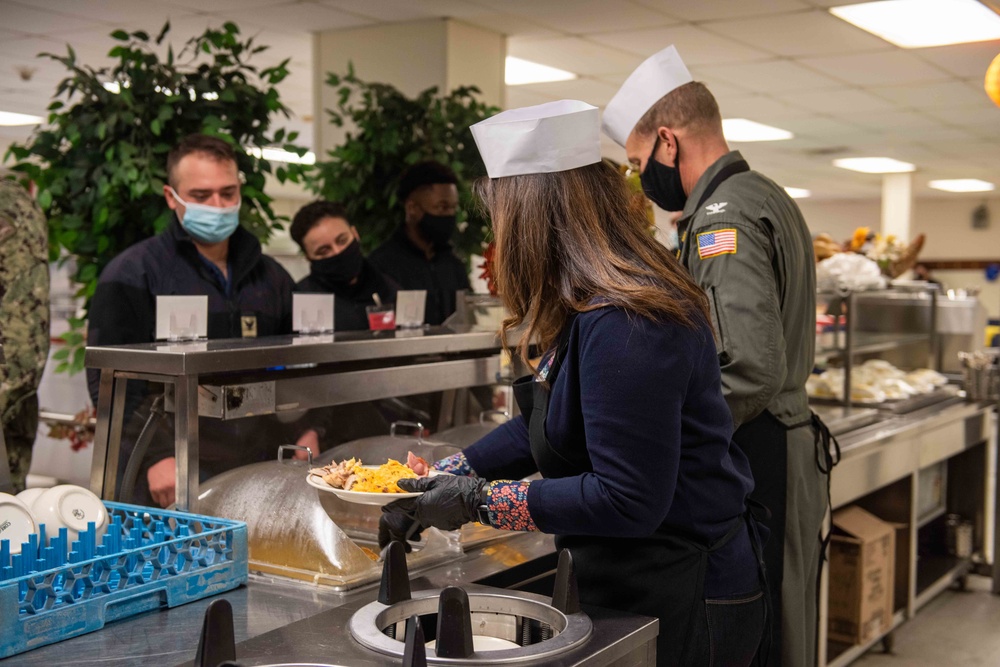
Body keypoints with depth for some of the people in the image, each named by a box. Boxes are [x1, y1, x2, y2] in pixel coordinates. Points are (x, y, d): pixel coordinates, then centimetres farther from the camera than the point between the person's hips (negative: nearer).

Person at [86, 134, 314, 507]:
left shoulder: (271, 277, 16)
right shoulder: (132, 275, 0)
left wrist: (306, 434, 7)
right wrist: (156, 457, -16)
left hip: (264, 470, 5)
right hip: (174, 477, -4)